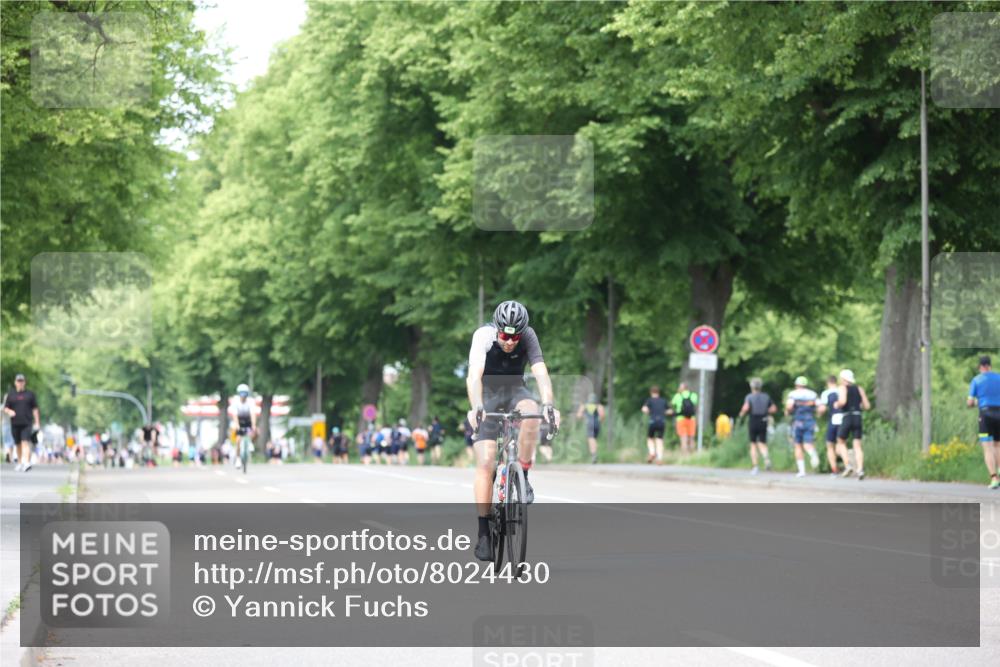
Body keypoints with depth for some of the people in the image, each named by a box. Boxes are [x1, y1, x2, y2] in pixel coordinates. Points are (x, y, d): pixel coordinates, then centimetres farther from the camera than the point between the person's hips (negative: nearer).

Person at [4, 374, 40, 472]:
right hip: (15, 423, 3)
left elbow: (35, 409, 9)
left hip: (27, 423, -3)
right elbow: (5, 408, 12)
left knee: (25, 442, -17)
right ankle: (20, 463, 24)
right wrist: (9, 411, -12)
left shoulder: (30, 394, 8)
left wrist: (37, 422, 4)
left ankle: (27, 462, -28)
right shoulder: (10, 395, 11)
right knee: (18, 445, 10)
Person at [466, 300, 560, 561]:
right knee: (486, 463, -13)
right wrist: (476, 407, -54)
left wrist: (549, 405, -46)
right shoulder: (484, 335, -25)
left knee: (530, 413, -35)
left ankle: (523, 477, -17)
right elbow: (474, 375, -38)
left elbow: (541, 372, -29)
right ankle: (483, 532, -8)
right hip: (487, 395, -1)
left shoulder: (528, 337, -19)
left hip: (514, 391, 1)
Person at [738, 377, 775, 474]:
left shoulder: (749, 397, -5)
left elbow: (746, 408, -20)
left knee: (753, 445, 9)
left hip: (753, 423, -2)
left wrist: (742, 414, 0)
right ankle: (766, 457, -26)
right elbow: (774, 409, 6)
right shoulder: (766, 396, 6)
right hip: (763, 422, 2)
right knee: (762, 444, 6)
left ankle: (754, 466, 4)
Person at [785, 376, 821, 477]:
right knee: (808, 444, 1)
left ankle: (801, 470, 4)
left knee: (798, 446, 8)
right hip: (810, 421, 2)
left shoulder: (793, 394, 0)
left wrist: (787, 412, 5)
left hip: (797, 421, -2)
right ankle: (813, 454, -36)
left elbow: (789, 405, -16)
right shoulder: (813, 394, 10)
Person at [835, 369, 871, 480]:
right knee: (857, 445, 1)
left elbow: (842, 401, -20)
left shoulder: (842, 388, -1)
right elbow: (867, 406, 8)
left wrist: (837, 404, 2)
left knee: (841, 443, 14)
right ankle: (860, 469, -17)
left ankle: (847, 466, -3)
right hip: (858, 417, 4)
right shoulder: (859, 389, 12)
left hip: (846, 417, -4)